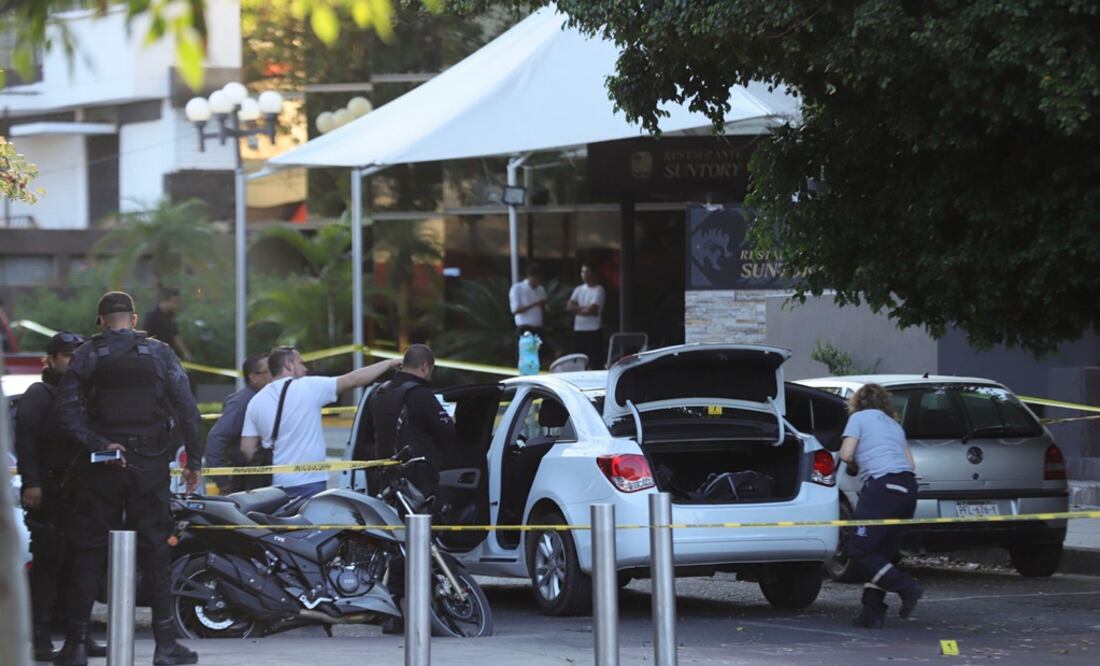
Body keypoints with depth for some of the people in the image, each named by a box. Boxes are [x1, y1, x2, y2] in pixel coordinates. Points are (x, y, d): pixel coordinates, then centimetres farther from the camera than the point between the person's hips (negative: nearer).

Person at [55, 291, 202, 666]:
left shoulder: (87, 356, 1)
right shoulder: (159, 353, 2)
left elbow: (67, 409, -12)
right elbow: (187, 409, -2)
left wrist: (99, 444, -15)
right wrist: (194, 460, 4)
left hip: (100, 466, 0)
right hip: (149, 466, 0)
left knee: (88, 554, 5)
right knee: (155, 552, 5)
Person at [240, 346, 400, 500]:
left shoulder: (256, 401, 7)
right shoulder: (308, 387, -6)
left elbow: (247, 449, 3)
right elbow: (354, 379, -1)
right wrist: (388, 364, 10)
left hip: (275, 485, 5)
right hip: (308, 482, -5)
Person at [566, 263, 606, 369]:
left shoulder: (598, 290, -6)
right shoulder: (579, 289, 13)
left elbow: (591, 310, -14)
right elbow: (569, 306, 4)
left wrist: (577, 309, 1)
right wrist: (584, 309, -8)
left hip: (593, 330, -6)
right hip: (578, 330, 6)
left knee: (596, 363, -8)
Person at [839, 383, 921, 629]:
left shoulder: (859, 417, 10)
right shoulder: (894, 425, 29)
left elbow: (846, 455, -1)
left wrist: (854, 466, 21)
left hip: (882, 485, -7)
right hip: (908, 486, 7)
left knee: (860, 551, -7)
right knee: (881, 553, 11)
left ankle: (906, 586, -19)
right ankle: (872, 612, 5)